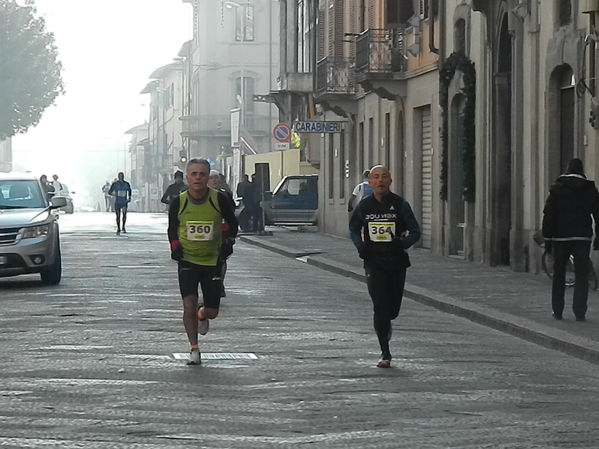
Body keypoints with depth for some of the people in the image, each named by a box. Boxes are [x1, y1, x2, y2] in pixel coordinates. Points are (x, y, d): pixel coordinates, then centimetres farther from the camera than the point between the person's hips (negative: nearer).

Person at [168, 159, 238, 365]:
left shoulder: (219, 200, -9)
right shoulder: (179, 202, -6)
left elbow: (232, 223, 8)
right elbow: (172, 228, 11)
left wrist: (228, 238, -8)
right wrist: (175, 246, -5)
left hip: (212, 260, 0)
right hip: (187, 260, 0)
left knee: (212, 311, 4)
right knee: (189, 305, -16)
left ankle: (202, 316, 42)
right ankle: (194, 349, -2)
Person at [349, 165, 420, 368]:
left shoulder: (400, 204, -3)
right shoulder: (364, 205, 1)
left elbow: (415, 232, 0)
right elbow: (353, 229, 18)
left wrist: (402, 243, -20)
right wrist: (360, 246, -1)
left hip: (397, 262, 0)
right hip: (373, 262, 0)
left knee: (393, 308, 6)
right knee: (380, 306, -9)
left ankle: (386, 324, 44)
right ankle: (385, 353, -3)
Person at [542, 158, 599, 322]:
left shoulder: (557, 188, 2)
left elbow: (548, 215, -1)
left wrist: (547, 239, 2)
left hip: (560, 238, 0)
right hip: (583, 238, 0)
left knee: (558, 276, 10)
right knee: (582, 276, 1)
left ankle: (557, 311, 11)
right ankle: (580, 312, -7)